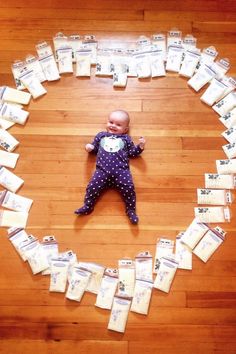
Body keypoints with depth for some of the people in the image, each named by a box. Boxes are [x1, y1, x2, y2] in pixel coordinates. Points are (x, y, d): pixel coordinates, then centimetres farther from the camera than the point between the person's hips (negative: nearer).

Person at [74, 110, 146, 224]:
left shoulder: (125, 138, 21)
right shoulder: (101, 135, 25)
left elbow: (132, 153, 19)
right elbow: (94, 148, 28)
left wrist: (140, 147, 4)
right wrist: (89, 147, 6)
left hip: (121, 169, -1)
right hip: (102, 169, 1)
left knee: (129, 187, -18)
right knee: (93, 186, -14)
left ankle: (131, 210, -6)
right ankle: (87, 206, 2)